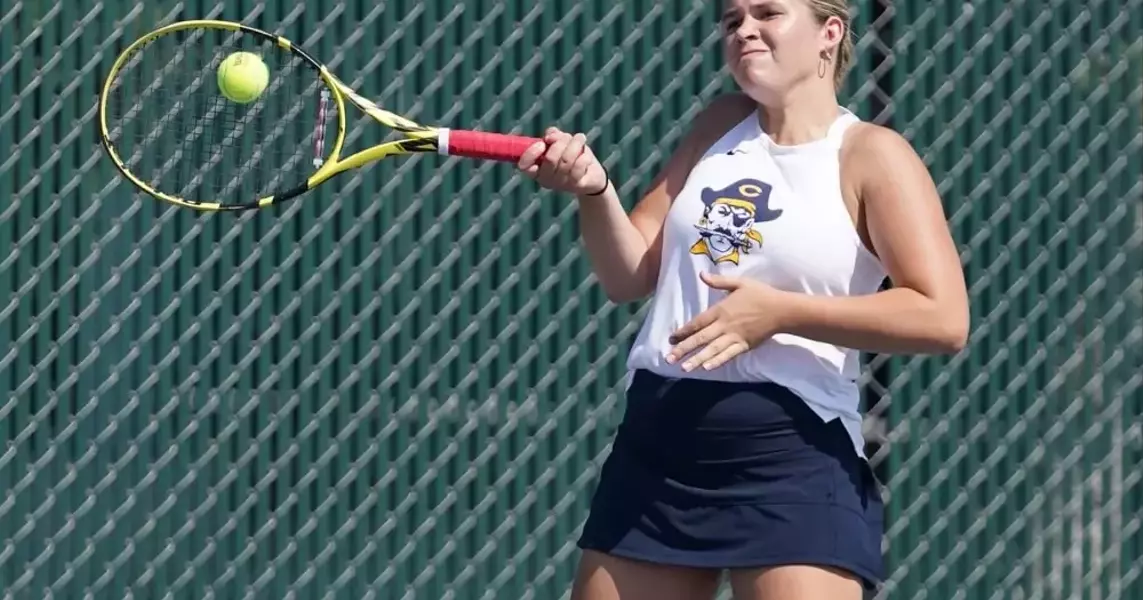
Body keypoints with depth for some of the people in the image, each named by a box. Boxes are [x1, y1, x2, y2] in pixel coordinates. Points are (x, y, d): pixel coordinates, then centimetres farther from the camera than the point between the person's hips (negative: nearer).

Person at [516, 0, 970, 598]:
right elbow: (629, 276, 15)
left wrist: (779, 312, -18)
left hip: (792, 456, -6)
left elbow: (943, 318, -14)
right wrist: (594, 190, -5)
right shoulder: (721, 125, 14)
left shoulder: (869, 156, -4)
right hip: (656, 442, 7)